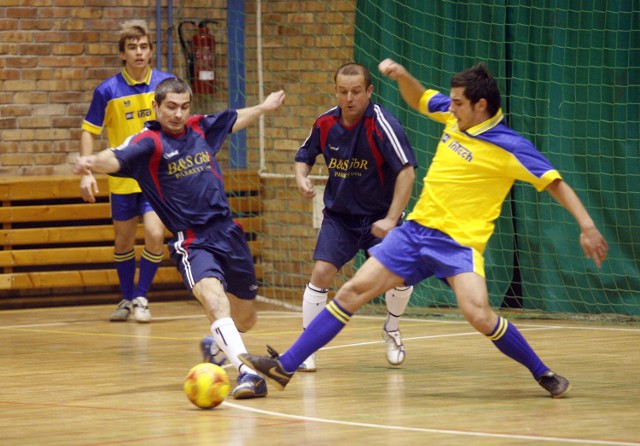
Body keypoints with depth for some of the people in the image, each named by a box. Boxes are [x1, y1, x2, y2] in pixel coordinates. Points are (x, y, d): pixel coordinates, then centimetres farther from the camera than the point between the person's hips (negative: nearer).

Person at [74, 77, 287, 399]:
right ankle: (247, 373, -42)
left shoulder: (200, 128, 9)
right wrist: (91, 162, -51)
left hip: (228, 232, 6)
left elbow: (234, 120, 30)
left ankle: (216, 345, 48)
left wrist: (264, 107, 46)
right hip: (191, 242, -6)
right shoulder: (149, 141, -10)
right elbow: (117, 158, -30)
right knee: (214, 298, -32)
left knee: (245, 319, 15)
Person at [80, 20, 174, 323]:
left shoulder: (166, 83, -4)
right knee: (123, 242, 11)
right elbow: (89, 132, -2)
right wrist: (87, 172, -12)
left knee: (154, 235, -16)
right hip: (122, 177, 1)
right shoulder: (108, 91, -7)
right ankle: (126, 299, 31)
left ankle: (140, 298, 2)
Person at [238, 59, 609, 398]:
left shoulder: (509, 147, -12)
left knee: (479, 315, -27)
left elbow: (556, 183, -12)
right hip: (417, 230, 6)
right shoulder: (454, 115, 6)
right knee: (354, 290, 1)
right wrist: (401, 75, 5)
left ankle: (543, 373, -4)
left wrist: (587, 225, -21)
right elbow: (418, 99, 25)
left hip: (459, 241, -6)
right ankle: (285, 367, 4)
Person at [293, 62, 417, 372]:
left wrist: (391, 219, -29)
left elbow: (406, 172, -25)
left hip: (379, 215, -2)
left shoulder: (382, 125, -20)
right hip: (339, 215, 2)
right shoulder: (325, 123, -6)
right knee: (321, 273, -14)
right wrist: (301, 177, -11)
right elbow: (304, 156, 12)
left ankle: (391, 331, 18)